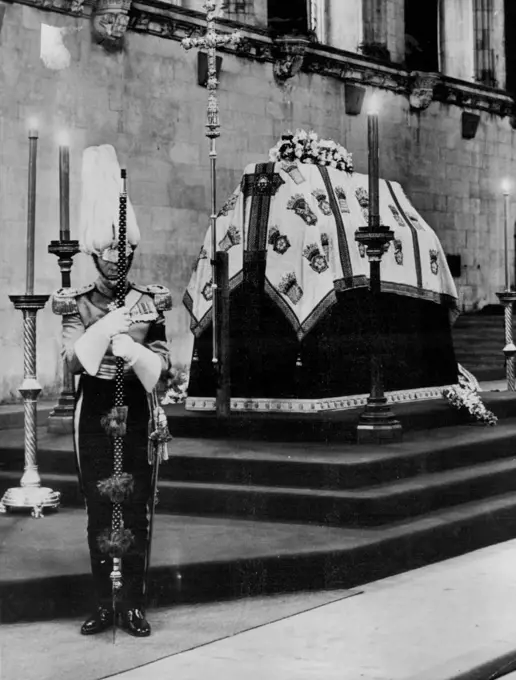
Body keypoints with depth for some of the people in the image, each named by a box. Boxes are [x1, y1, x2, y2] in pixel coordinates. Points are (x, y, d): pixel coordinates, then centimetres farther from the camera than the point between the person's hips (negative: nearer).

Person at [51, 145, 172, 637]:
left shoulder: (149, 302, 3)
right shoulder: (77, 304, 2)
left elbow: (161, 365, -1)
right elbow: (72, 359, -12)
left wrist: (130, 349, -19)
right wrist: (110, 325, -23)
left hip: (135, 415, 0)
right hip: (94, 414, 0)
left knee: (136, 512, 0)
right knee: (98, 512, 4)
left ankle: (133, 605, 8)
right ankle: (103, 605, 12)